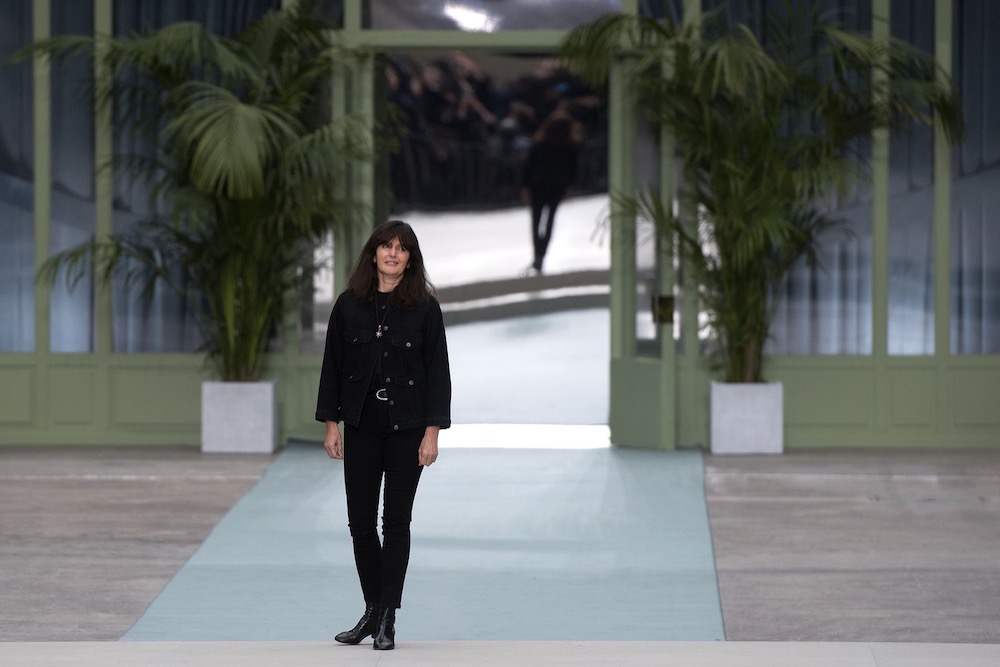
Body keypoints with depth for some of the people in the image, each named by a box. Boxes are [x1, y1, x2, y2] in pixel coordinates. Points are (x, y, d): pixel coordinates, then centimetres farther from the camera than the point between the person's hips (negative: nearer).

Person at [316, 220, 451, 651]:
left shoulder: (425, 308, -3)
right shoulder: (349, 305, 3)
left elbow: (437, 370, -3)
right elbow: (333, 366, 5)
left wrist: (432, 432, -9)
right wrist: (330, 424, 1)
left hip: (407, 428, -2)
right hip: (361, 425, 3)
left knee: (396, 521, 0)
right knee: (360, 521, 5)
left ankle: (387, 620, 4)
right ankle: (372, 611, 20)